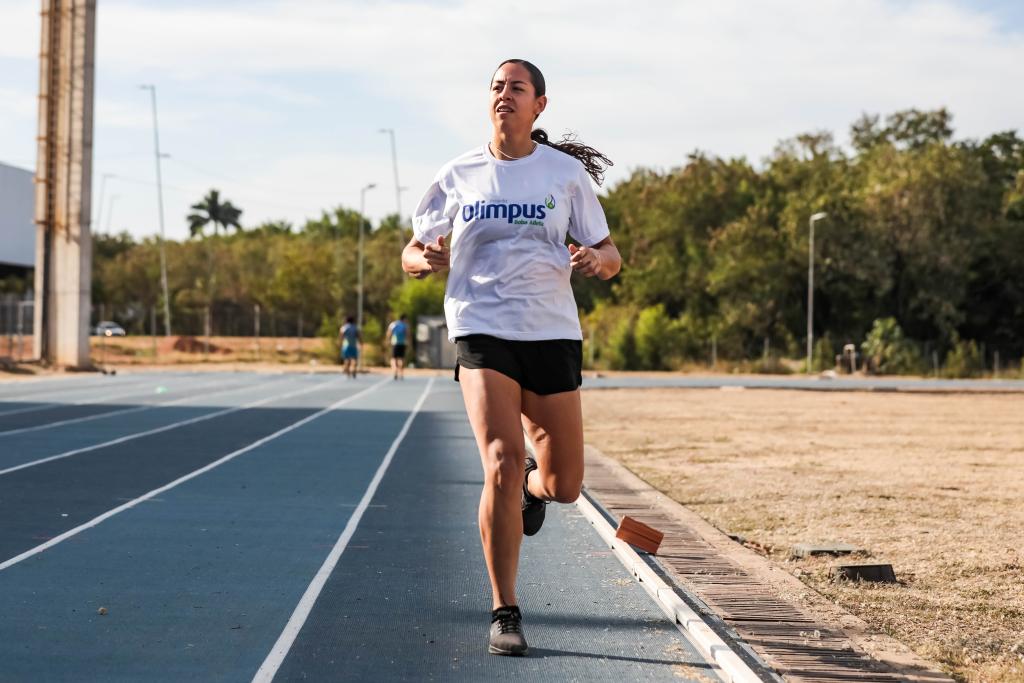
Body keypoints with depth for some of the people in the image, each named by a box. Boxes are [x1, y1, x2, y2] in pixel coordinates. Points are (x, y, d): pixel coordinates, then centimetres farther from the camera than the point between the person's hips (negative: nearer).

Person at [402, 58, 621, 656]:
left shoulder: (567, 173, 3)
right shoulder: (460, 174, 5)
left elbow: (611, 257, 6)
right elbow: (412, 254, 11)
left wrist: (596, 260, -18)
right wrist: (427, 259, -13)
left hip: (553, 334, 1)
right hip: (482, 332, -1)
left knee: (564, 487, 5)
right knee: (502, 468, -17)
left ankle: (533, 485, 45)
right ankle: (505, 613, -4)